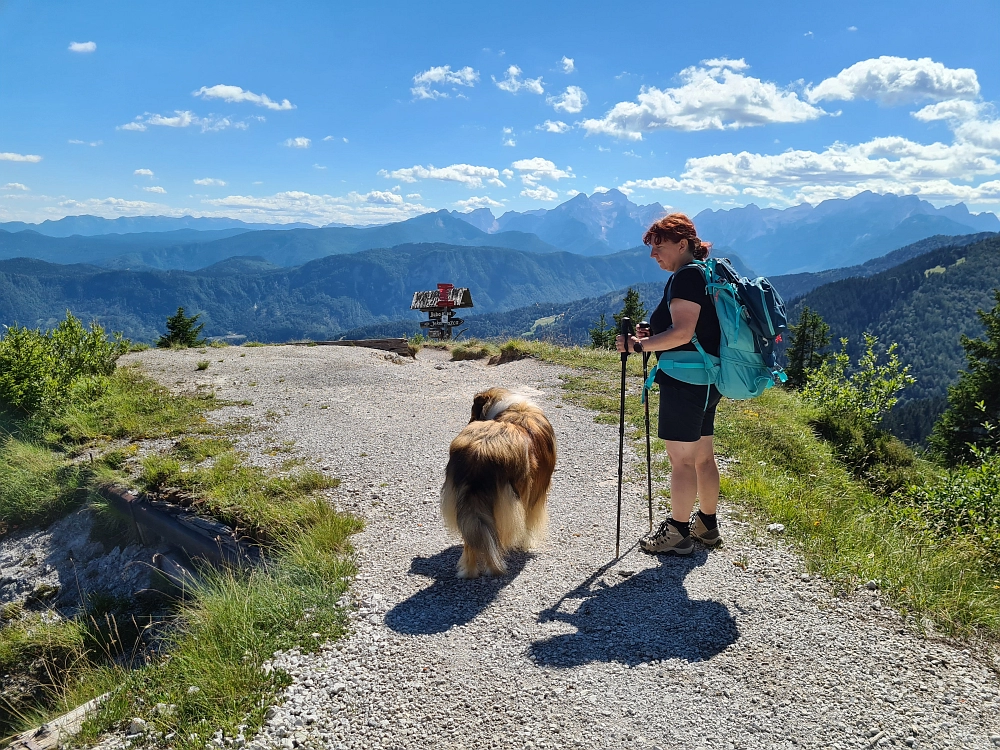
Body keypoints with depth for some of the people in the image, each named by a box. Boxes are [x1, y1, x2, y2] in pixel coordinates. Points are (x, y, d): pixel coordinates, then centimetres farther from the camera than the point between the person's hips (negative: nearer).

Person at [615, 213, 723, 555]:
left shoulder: (686, 277, -15)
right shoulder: (706, 274, 16)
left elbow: (682, 334, -24)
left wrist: (639, 345, -19)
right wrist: (653, 335, 13)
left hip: (686, 380, -11)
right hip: (707, 380, 11)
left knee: (681, 459, -2)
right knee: (702, 454, 16)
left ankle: (678, 532, 6)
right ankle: (707, 525, 27)